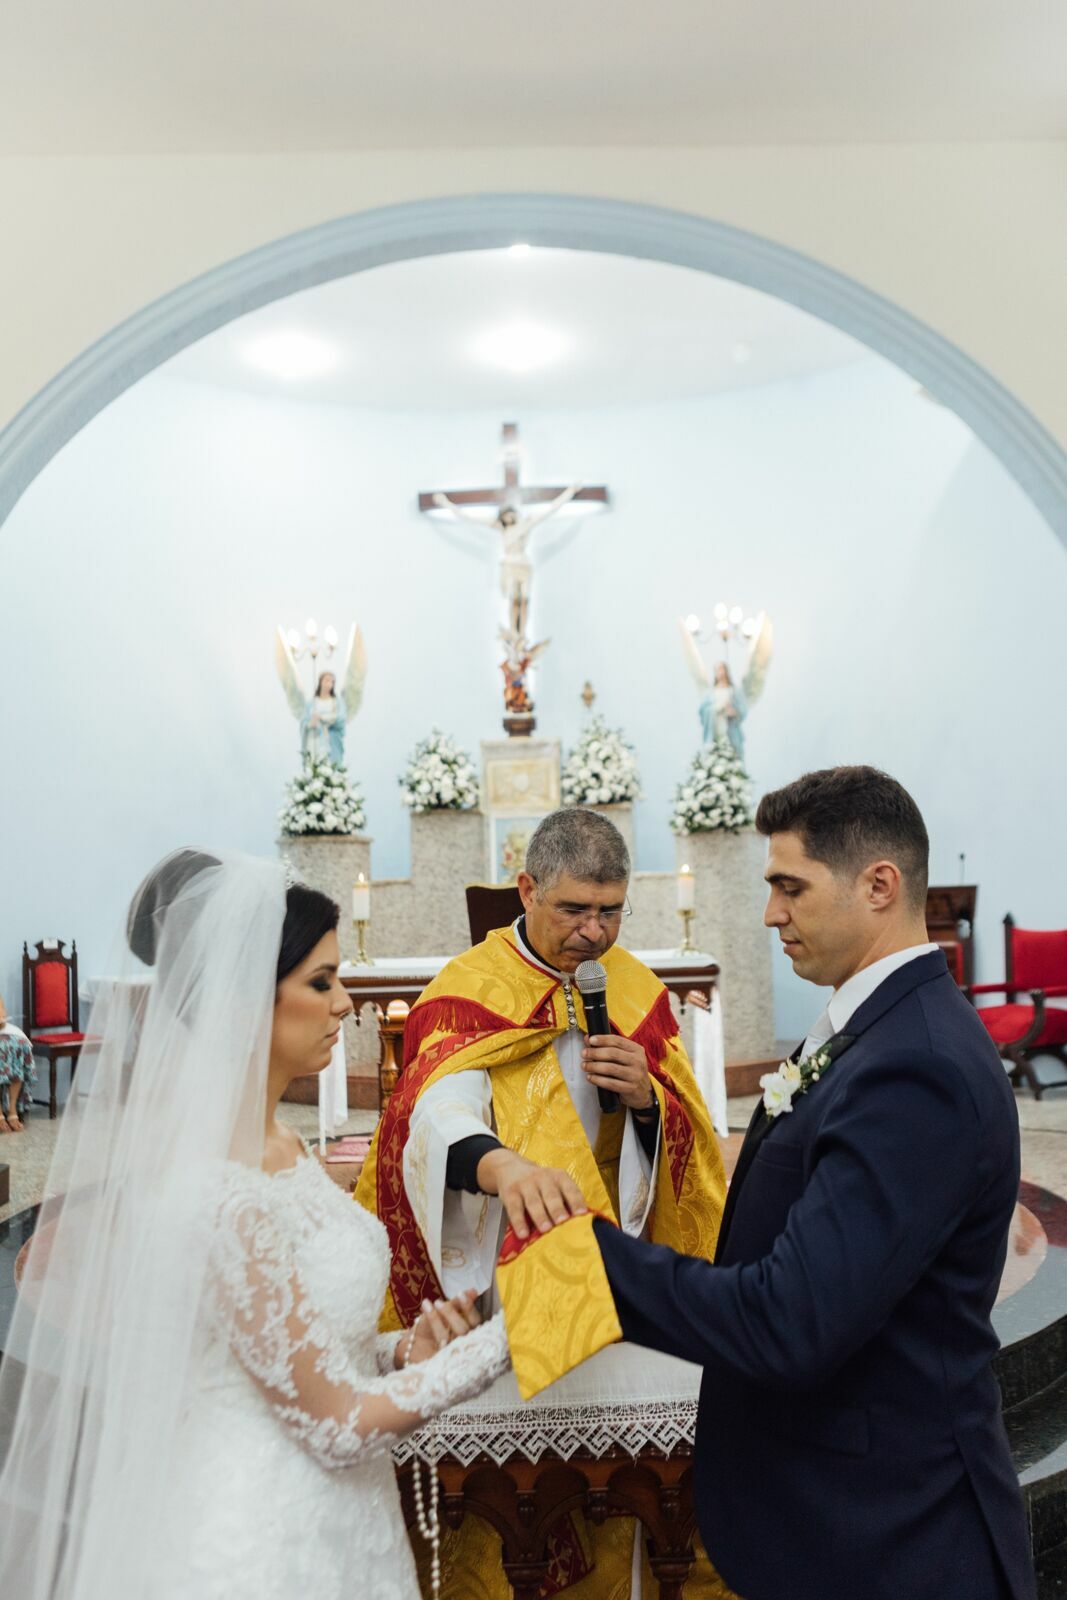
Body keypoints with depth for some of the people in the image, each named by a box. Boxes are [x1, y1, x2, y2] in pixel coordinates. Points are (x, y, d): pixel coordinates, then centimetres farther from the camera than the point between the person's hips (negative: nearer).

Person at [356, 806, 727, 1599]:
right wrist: (504, 1165, -53)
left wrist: (647, 1097, -18)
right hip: (497, 1277, -4)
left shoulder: (638, 991, 3)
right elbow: (441, 1114, -32)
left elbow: (687, 1140, 4)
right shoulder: (468, 992, -13)